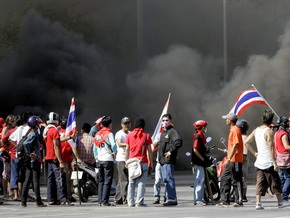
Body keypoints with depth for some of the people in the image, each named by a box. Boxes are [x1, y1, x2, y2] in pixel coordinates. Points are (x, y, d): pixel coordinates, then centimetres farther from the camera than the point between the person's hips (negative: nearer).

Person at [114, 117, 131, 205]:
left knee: (121, 181, 11)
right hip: (121, 159, -7)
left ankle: (118, 199, 16)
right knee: (124, 181, -11)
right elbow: (119, 144, -24)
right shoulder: (119, 134, -7)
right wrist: (128, 144, -39)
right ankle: (125, 199, -14)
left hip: (129, 159, 7)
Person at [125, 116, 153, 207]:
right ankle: (139, 202, -6)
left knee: (131, 183, 10)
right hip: (143, 162, -3)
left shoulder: (129, 135, 6)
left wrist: (127, 161, 17)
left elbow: (127, 149, 8)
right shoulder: (146, 135, -1)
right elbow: (149, 150, 0)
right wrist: (151, 162, 7)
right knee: (141, 183, -2)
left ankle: (130, 202, 9)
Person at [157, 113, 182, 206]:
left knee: (168, 178, -14)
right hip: (162, 160, 10)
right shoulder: (163, 132, 21)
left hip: (169, 160, -10)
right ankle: (168, 198, 17)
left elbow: (178, 142, -23)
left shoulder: (172, 131, -8)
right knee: (166, 179, 12)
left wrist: (171, 151, -19)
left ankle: (172, 199, -14)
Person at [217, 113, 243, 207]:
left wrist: (229, 159, -23)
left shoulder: (235, 130, -14)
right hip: (231, 160, 10)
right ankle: (225, 201, 13)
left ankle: (239, 201, 0)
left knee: (236, 181, -5)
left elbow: (235, 146, -21)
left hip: (235, 160, -10)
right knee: (224, 179, 10)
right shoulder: (232, 130, 17)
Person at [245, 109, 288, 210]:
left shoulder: (256, 130, 8)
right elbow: (271, 148, -18)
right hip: (268, 163, -6)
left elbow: (247, 142, 12)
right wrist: (274, 163, -17)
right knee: (275, 182, 6)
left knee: (260, 183, 6)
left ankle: (258, 203, -4)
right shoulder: (269, 131, -14)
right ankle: (280, 202, 15)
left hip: (259, 162, 6)